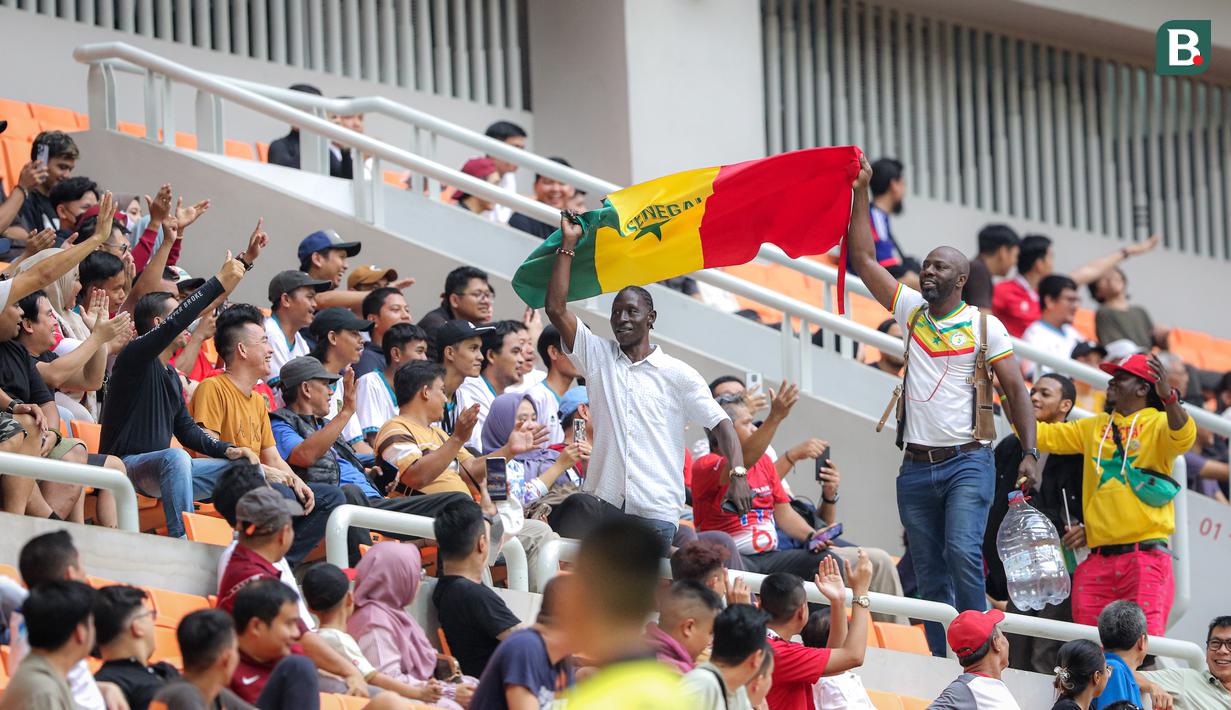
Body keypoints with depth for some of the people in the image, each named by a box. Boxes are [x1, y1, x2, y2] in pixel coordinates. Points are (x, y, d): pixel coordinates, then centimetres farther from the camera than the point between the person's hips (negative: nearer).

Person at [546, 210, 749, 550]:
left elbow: (720, 424, 3)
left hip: (656, 511, -2)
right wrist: (568, 244, 5)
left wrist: (738, 473, -14)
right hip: (602, 503, 2)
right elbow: (556, 309, 6)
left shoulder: (677, 374, 8)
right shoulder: (598, 357, 14)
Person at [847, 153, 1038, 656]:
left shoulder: (984, 326, 2)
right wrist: (861, 193, 2)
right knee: (929, 572, 3)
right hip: (916, 466, 4)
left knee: (962, 552, -23)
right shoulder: (911, 311, 11)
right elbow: (864, 259, 8)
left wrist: (1029, 452, -9)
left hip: (967, 463, -4)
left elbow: (1016, 390, 1)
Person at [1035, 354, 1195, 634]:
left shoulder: (1158, 423, 3)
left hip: (1145, 554, -6)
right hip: (1098, 558, 6)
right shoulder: (1094, 427, 21)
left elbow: (1183, 437, -18)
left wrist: (1168, 396, -36)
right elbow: (1041, 434, 23)